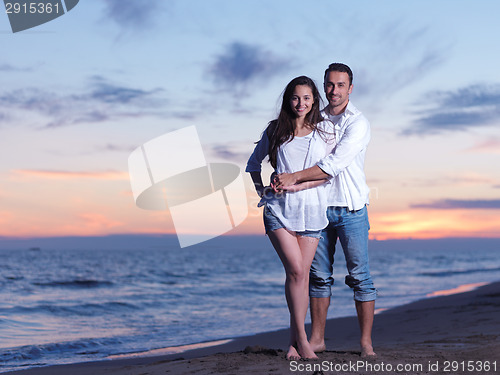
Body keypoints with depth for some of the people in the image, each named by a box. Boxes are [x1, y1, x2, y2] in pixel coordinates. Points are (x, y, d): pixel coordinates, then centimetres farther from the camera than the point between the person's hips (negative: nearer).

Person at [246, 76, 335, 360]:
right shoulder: (276, 130, 9)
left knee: (301, 274, 1)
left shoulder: (325, 130, 5)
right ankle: (302, 339, -8)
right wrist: (261, 190, 10)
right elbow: (254, 163, 23)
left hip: (311, 210, 1)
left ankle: (294, 342, 10)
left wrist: (296, 184, -12)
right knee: (296, 270, -14)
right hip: (279, 209, -1)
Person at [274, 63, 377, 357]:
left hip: (351, 209, -4)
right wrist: (292, 184, -4)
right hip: (318, 207, 5)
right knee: (319, 275, 7)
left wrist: (295, 177, -19)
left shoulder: (358, 123, -8)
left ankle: (366, 342, 2)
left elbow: (335, 164, -18)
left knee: (360, 276, -3)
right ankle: (317, 339, 13)